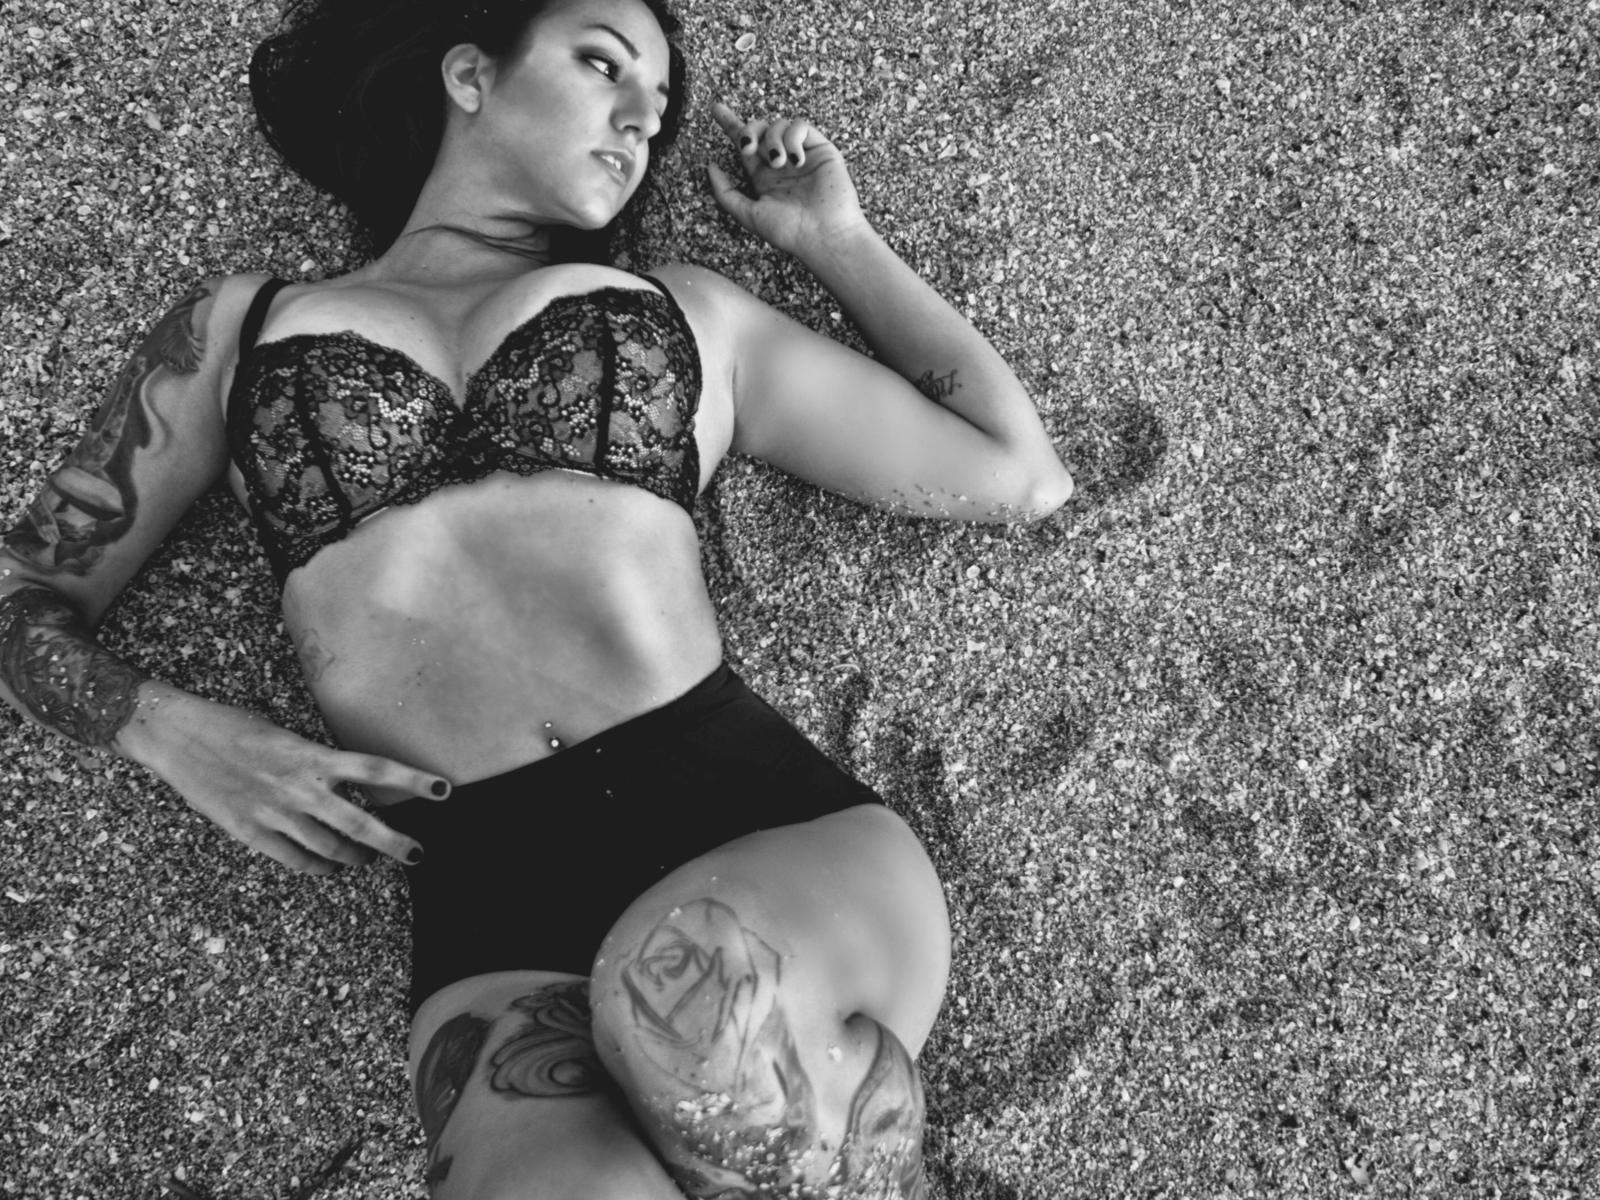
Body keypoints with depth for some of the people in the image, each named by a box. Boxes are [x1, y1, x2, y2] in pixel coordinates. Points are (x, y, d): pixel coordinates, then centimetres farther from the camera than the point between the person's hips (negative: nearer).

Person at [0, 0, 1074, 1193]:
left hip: (769, 819, 1)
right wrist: (176, 736, 4)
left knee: (687, 997, -37)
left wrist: (839, 239, 25)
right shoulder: (242, 327, 22)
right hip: (492, 914, -1)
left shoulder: (683, 311, 23)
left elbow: (1024, 478, 21)